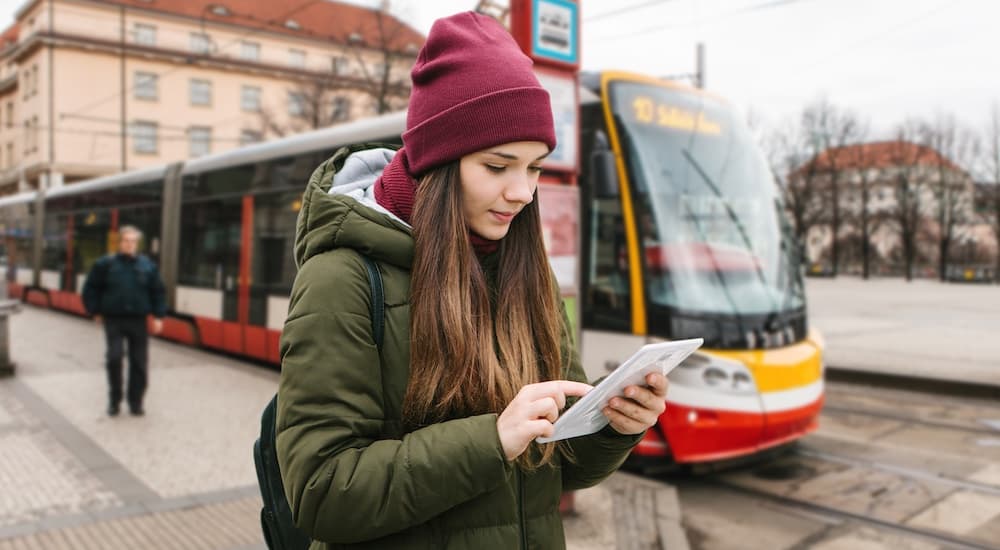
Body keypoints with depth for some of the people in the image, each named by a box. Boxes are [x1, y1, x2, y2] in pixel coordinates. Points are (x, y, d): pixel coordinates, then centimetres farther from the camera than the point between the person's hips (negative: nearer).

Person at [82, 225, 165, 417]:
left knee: (139, 362, 3)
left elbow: (158, 292, 8)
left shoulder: (148, 266, 4)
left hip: (138, 321, 2)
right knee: (114, 358, -8)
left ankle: (135, 401, 15)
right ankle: (114, 400, 10)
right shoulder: (105, 264, -1)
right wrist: (95, 311, 2)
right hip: (114, 319, -1)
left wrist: (158, 316, 2)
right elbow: (91, 288, 6)